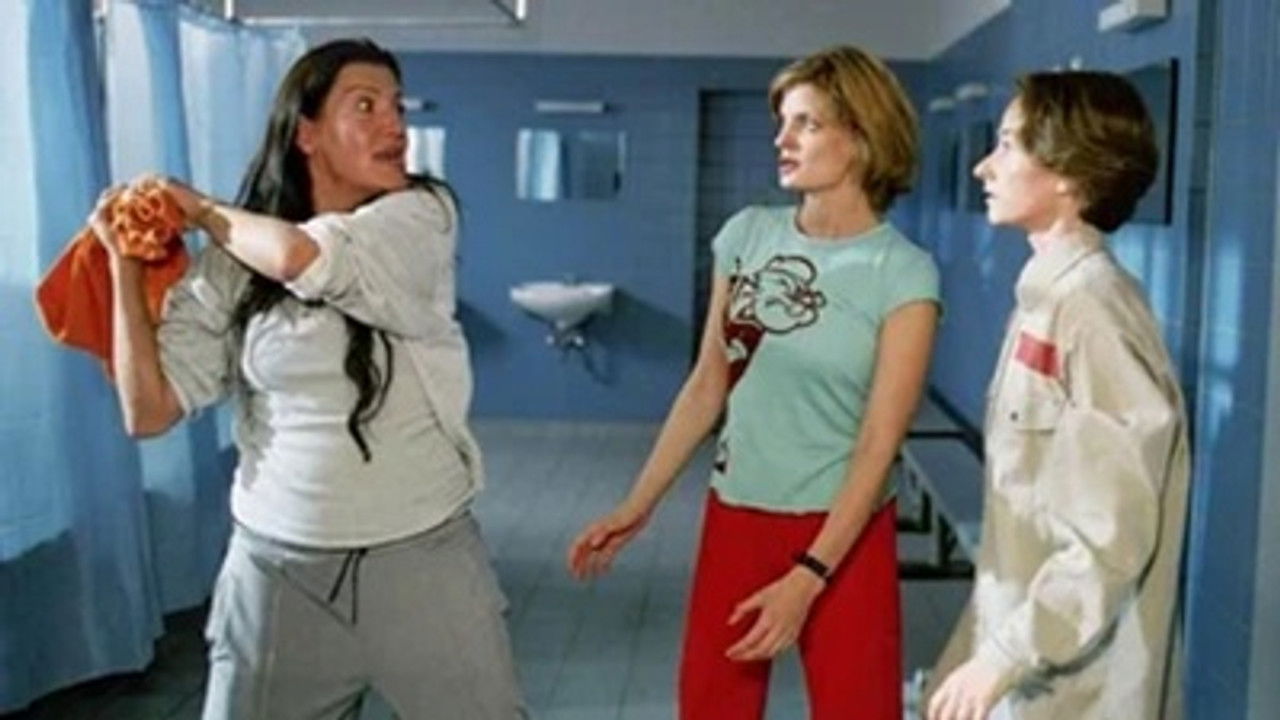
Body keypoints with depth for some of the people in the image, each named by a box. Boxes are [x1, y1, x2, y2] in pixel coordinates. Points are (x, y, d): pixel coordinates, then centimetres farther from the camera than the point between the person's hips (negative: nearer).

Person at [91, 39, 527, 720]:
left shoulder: (424, 214, -6)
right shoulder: (231, 263, -1)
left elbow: (302, 256, -24)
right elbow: (149, 409, -3)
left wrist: (204, 210, -5)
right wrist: (126, 262, -6)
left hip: (425, 555, -1)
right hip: (279, 566, 1)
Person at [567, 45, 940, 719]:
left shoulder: (902, 273, -12)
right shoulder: (746, 234, 0)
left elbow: (878, 445, -14)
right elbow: (707, 385, 6)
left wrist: (807, 577, -19)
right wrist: (637, 505, 6)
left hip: (841, 531, -4)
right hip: (733, 516, 4)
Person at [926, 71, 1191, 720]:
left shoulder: (1093, 310, -21)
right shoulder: (1045, 295, 5)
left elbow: (1114, 537, -23)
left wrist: (1003, 657, -20)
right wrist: (998, 644, 14)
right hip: (1024, 626, 8)